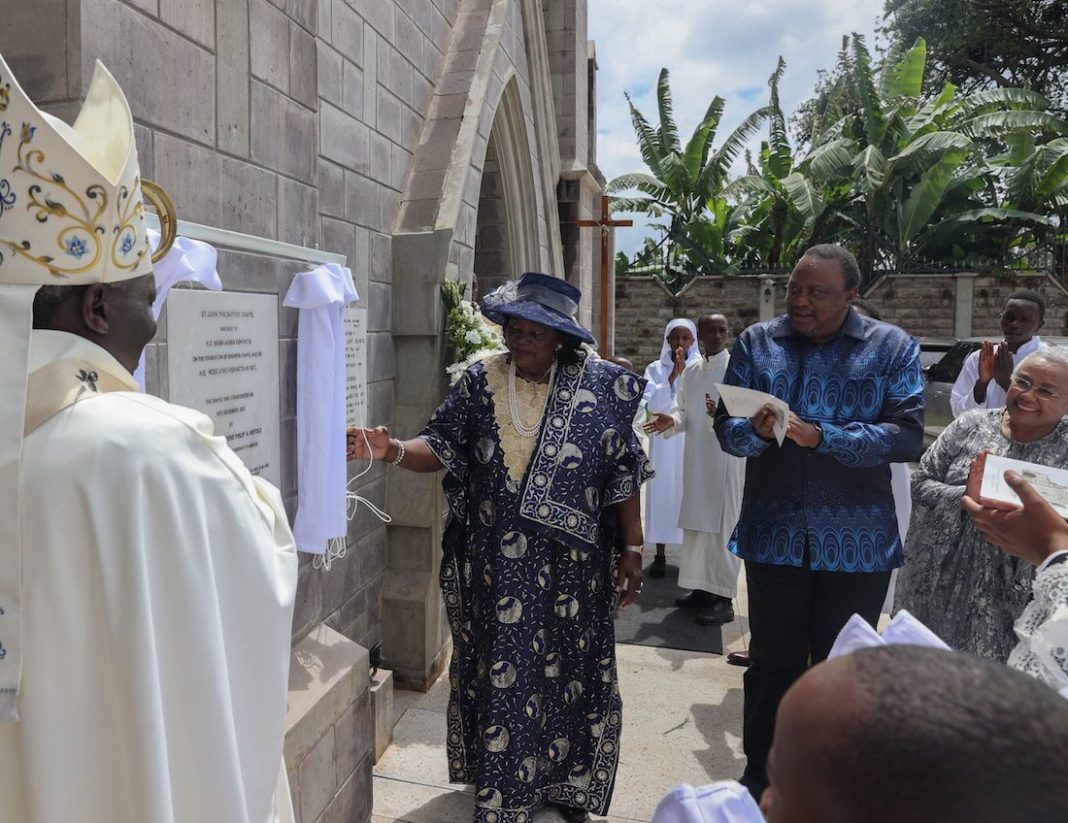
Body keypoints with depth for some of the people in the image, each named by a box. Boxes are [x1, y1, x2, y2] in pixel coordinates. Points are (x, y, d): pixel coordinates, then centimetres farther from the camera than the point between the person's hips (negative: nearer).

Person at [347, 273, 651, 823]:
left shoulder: (602, 386, -4)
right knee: (501, 669, 8)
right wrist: (394, 451, -24)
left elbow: (624, 473, -2)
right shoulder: (481, 381, -1)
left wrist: (632, 549, -3)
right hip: (497, 563, 0)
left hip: (572, 561, 0)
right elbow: (442, 447, -5)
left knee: (568, 667, 12)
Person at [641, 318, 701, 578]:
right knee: (663, 492, 1)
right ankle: (660, 555, 8)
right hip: (665, 441, 0)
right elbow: (652, 405, -10)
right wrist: (672, 375, -17)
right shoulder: (656, 369, 3)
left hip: (693, 440, 0)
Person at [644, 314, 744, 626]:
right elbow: (683, 412, 12)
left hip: (727, 457, -6)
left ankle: (723, 599, 2)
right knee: (696, 524, 12)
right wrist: (671, 421, -9)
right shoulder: (690, 371, 13)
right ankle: (703, 588, 25)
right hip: (695, 458, 7)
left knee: (722, 526, -4)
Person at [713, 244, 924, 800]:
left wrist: (821, 436, -23)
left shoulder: (893, 348, -1)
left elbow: (908, 434, -11)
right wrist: (757, 431, -24)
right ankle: (761, 784, 30)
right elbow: (726, 427, -1)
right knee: (772, 666, 13)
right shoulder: (756, 343, 3)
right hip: (774, 534, 1)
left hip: (858, 540, -1)